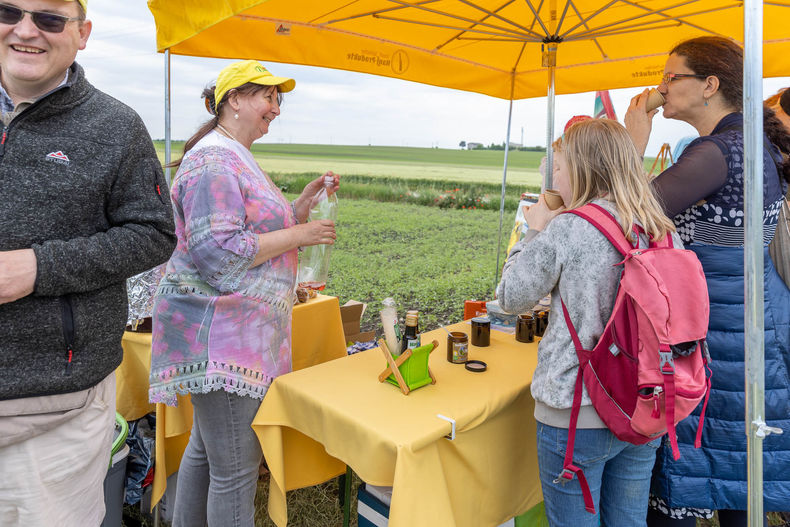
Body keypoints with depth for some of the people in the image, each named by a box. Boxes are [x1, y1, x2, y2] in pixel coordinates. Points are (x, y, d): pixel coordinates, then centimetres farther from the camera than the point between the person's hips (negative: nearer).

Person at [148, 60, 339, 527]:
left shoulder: (237, 158, 18)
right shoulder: (214, 162, -15)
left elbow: (258, 228, 20)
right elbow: (219, 252, -24)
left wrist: (303, 203, 7)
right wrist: (298, 234, -17)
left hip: (236, 328, 11)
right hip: (221, 335, -11)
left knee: (206, 449, 22)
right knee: (236, 469, -1)